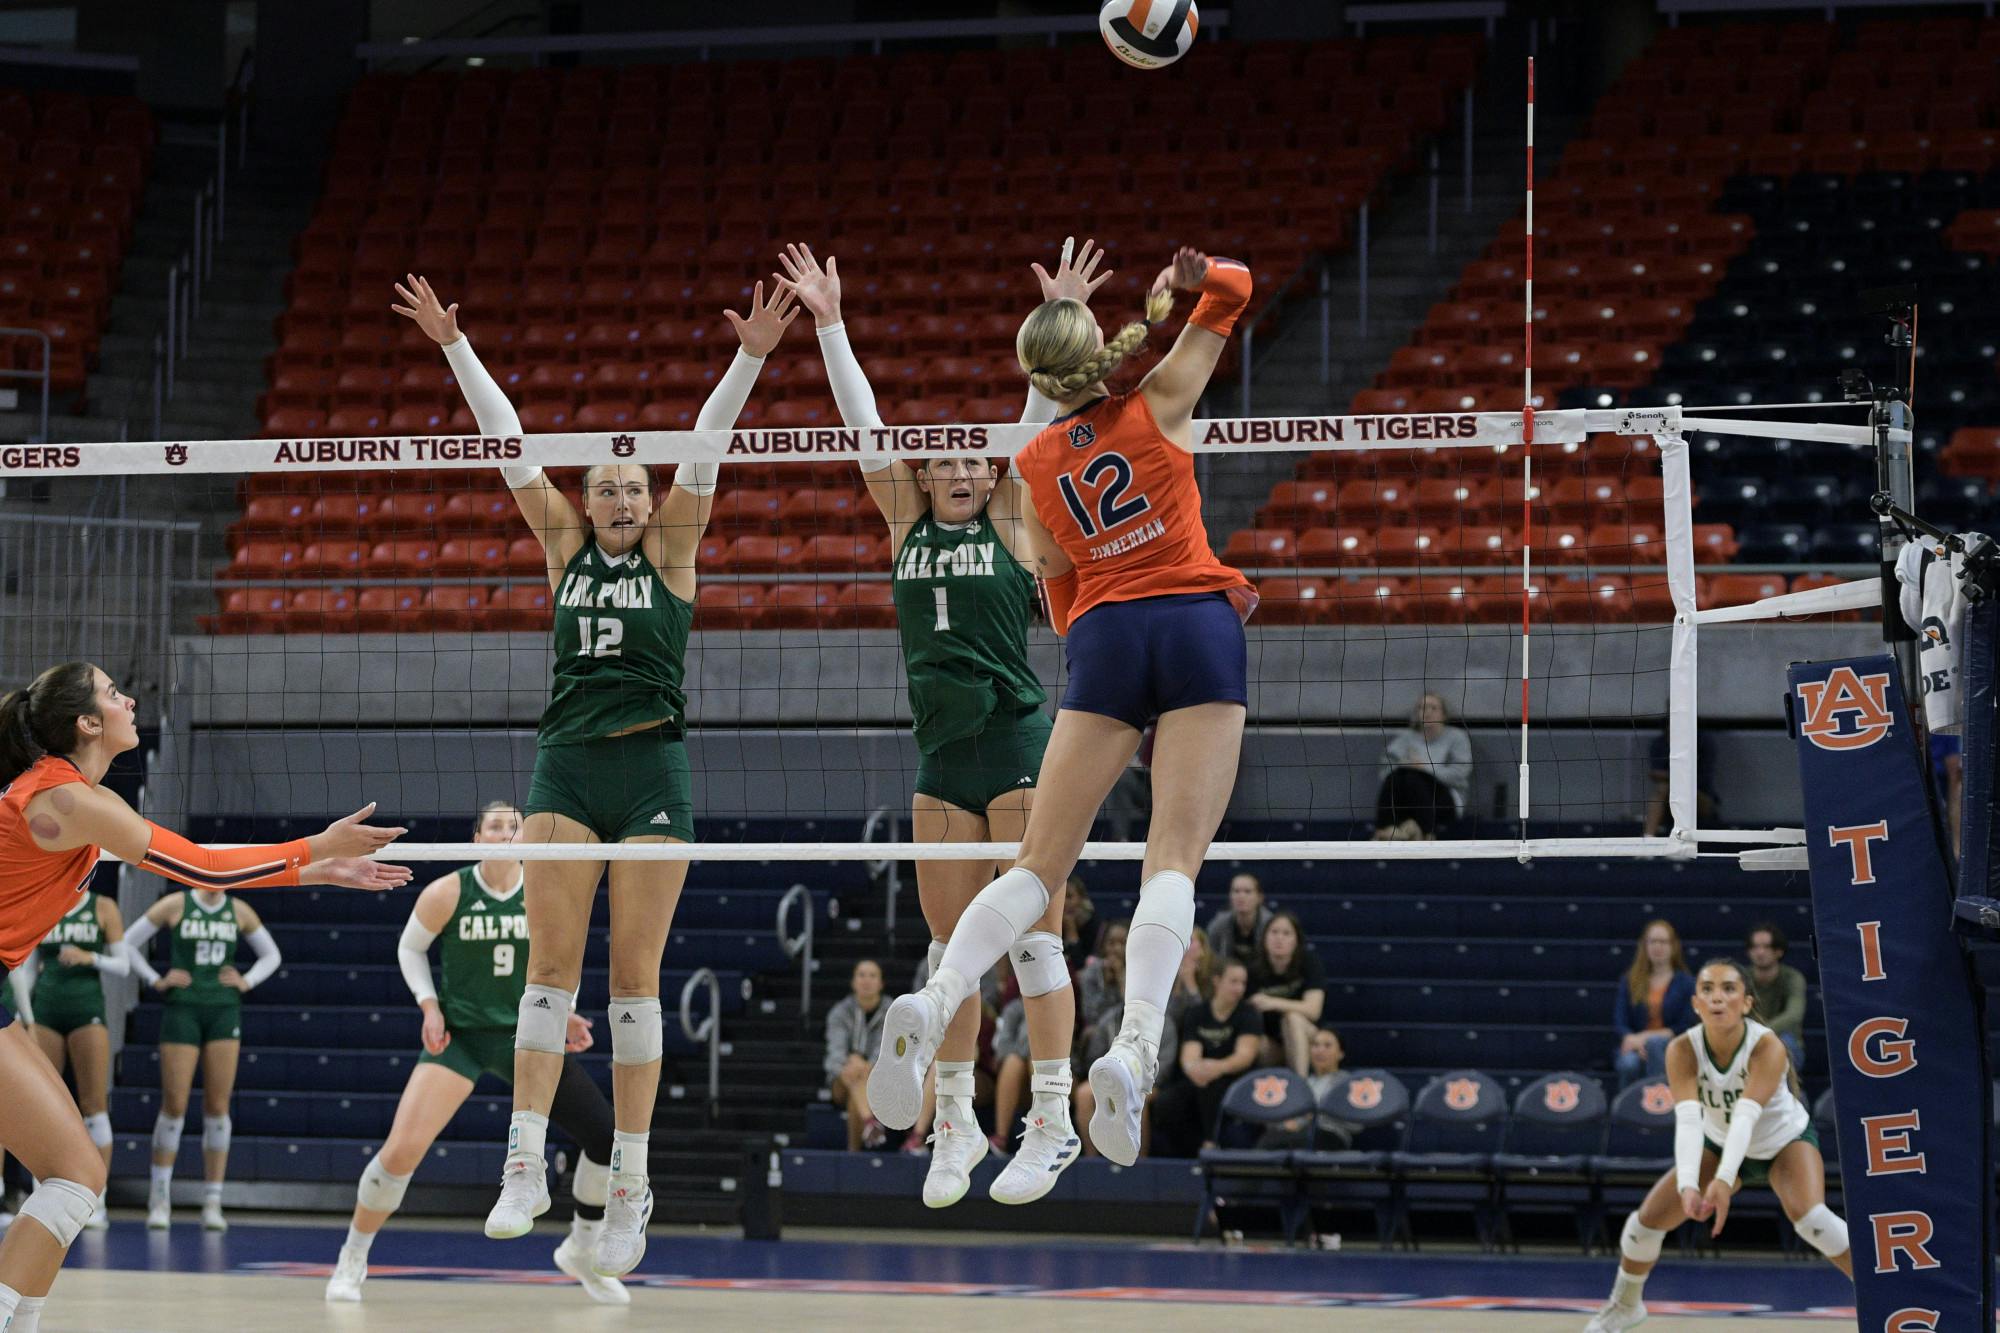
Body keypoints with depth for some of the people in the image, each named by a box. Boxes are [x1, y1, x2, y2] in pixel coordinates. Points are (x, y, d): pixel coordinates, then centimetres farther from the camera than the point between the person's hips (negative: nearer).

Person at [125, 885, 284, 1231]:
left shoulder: (239, 911, 8)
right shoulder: (176, 905, 0)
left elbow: (271, 955, 21)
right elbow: (128, 944, 3)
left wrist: (246, 982, 6)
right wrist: (155, 981, -3)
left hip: (224, 1011, 2)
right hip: (183, 1008, -2)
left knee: (218, 1105, -1)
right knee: (174, 1104, -4)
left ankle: (213, 1203, 2)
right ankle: (160, 1197, 8)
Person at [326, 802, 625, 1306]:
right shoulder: (447, 893, -10)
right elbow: (410, 948, 5)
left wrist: (563, 1014, -4)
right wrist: (430, 1006, -8)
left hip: (525, 1035, 3)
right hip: (458, 1034, -3)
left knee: (606, 1135, -7)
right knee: (402, 1150, -19)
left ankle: (581, 1252, 17)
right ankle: (352, 1259, 4)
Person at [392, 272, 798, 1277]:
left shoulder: (671, 548, 6)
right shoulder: (565, 545, 12)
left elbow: (704, 447, -5)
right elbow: (507, 441, 8)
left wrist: (750, 358, -16)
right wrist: (454, 345, 4)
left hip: (651, 768, -2)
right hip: (566, 764, 2)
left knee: (634, 976, -2)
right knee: (551, 965, -6)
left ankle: (630, 1184, 0)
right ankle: (527, 1162, -11)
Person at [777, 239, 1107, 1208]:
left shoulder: (1011, 521, 4)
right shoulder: (906, 523, 12)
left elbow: (1041, 415, -3)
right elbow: (863, 421, 10)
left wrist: (1061, 320, -10)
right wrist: (829, 325, 7)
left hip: (1018, 739, -4)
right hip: (940, 753, 4)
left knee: (1032, 939, -6)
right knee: (950, 948, 7)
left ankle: (1051, 1121, -6)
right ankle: (954, 1123, 15)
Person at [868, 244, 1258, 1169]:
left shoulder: (1034, 466, 14)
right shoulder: (1158, 406, 9)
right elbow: (1236, 288, 16)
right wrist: (1196, 281, -5)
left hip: (1103, 640, 2)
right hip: (1199, 624, -2)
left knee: (1041, 860, 3)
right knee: (1174, 857, -11)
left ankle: (933, 1004, -19)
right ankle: (1134, 1049, -30)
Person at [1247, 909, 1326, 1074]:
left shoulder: (1309, 962, -11)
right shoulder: (1255, 970, -5)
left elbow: (1313, 1010, -22)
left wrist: (1274, 1003, -34)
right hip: (1270, 1042, 1)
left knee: (1293, 1018, -35)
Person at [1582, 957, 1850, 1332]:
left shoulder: (1767, 1047, -35)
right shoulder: (1683, 1050, -27)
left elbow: (1746, 1117, -47)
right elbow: (1688, 1119, -39)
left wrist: (1724, 1182, -61)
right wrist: (1687, 1184, -56)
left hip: (1786, 1141, -4)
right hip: (1722, 1143, 4)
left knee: (1811, 1218, -30)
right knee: (1649, 1217, -3)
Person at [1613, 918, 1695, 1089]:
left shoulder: (1686, 983, 7)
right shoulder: (1630, 982, 15)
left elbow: (1686, 1027, 0)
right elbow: (1619, 1022, 8)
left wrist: (1648, 1036, -11)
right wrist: (1631, 1038, -17)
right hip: (1635, 1045, 1)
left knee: (1654, 1043, -37)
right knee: (1629, 1064, -35)